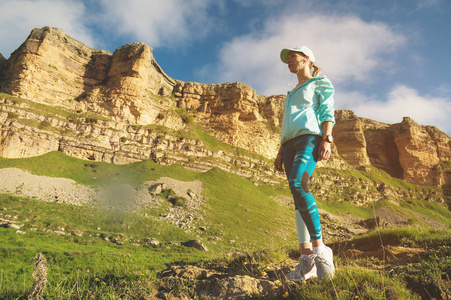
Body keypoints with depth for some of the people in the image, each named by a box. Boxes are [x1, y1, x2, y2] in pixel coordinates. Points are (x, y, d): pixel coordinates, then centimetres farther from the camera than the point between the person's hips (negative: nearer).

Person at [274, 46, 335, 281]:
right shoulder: (291, 94, 33)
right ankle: (306, 259, -9)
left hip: (310, 138, -6)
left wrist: (327, 139, -16)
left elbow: (327, 112, 0)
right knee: (299, 199, -6)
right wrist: (280, 153, 17)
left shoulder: (320, 82, 15)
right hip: (290, 143, 7)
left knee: (297, 184, -32)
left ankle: (320, 249, -26)